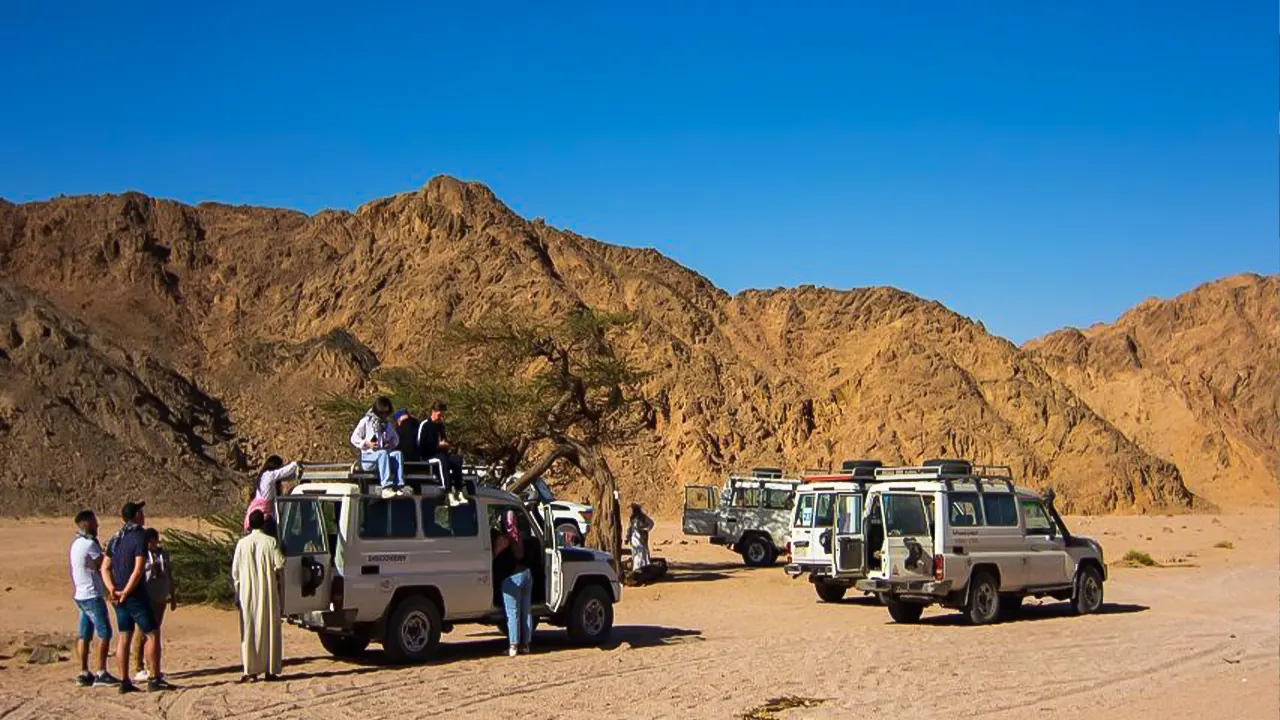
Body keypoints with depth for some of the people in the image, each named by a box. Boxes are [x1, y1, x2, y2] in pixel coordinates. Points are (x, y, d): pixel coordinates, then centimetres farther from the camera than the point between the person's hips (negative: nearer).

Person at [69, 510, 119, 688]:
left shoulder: (77, 543, 13)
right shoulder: (89, 544, -16)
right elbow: (104, 565, -9)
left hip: (81, 595, 10)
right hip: (92, 596, -10)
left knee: (84, 635, 10)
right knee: (104, 633, -7)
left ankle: (84, 673, 13)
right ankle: (101, 674, -9)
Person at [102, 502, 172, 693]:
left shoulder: (115, 539, 12)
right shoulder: (139, 536, -12)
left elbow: (105, 568, 11)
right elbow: (138, 570, -20)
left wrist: (112, 589, 0)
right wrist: (125, 593, -13)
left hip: (118, 597, 8)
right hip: (135, 595, -8)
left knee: (124, 637, 9)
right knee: (151, 634, -1)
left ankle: (124, 681, 10)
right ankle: (155, 679, -3)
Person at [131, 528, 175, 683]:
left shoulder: (163, 553, 11)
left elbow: (169, 576, 18)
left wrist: (173, 597, 19)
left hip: (160, 599, 6)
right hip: (145, 600, -6)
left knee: (156, 632, 11)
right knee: (142, 634, -5)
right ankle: (139, 669, -2)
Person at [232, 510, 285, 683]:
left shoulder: (242, 544, -2)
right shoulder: (271, 542, -7)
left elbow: (235, 571, 1)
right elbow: (280, 564, -11)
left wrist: (237, 594, 10)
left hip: (248, 594, 1)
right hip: (268, 593, -1)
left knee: (249, 631, 7)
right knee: (269, 629, 6)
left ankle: (251, 671, 6)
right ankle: (270, 670, 7)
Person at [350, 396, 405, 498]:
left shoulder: (387, 424, 19)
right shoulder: (365, 422, 4)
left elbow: (396, 438, 29)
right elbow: (354, 438, 2)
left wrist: (391, 443, 4)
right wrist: (367, 444, -15)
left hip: (384, 453, 5)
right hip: (368, 457, -5)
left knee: (398, 453, -28)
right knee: (383, 454, -38)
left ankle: (399, 486, -41)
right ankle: (386, 488, -50)